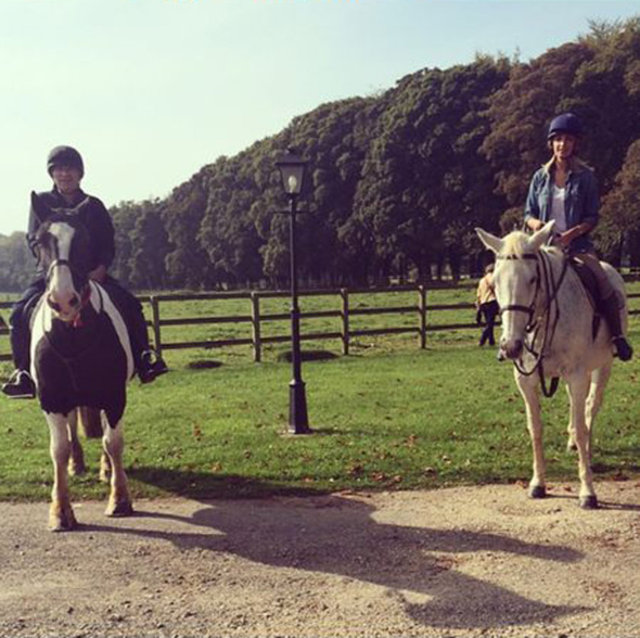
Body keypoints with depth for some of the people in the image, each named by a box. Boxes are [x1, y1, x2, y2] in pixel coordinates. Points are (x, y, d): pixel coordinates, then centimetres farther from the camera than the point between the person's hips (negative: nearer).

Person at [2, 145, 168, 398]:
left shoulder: (94, 206, 10)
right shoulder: (42, 203, 7)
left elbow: (108, 245, 6)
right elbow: (34, 241, -2)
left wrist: (100, 269, -14)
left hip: (93, 273, 1)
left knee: (129, 304, -21)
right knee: (21, 311, -24)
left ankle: (143, 359, -14)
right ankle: (23, 371, -15)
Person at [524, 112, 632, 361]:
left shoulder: (585, 177, 1)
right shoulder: (541, 177, 7)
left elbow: (592, 217, -1)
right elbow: (528, 213, 11)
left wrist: (572, 233, -19)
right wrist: (535, 223, -12)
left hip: (577, 243, -2)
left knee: (604, 284, -22)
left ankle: (617, 336, -6)